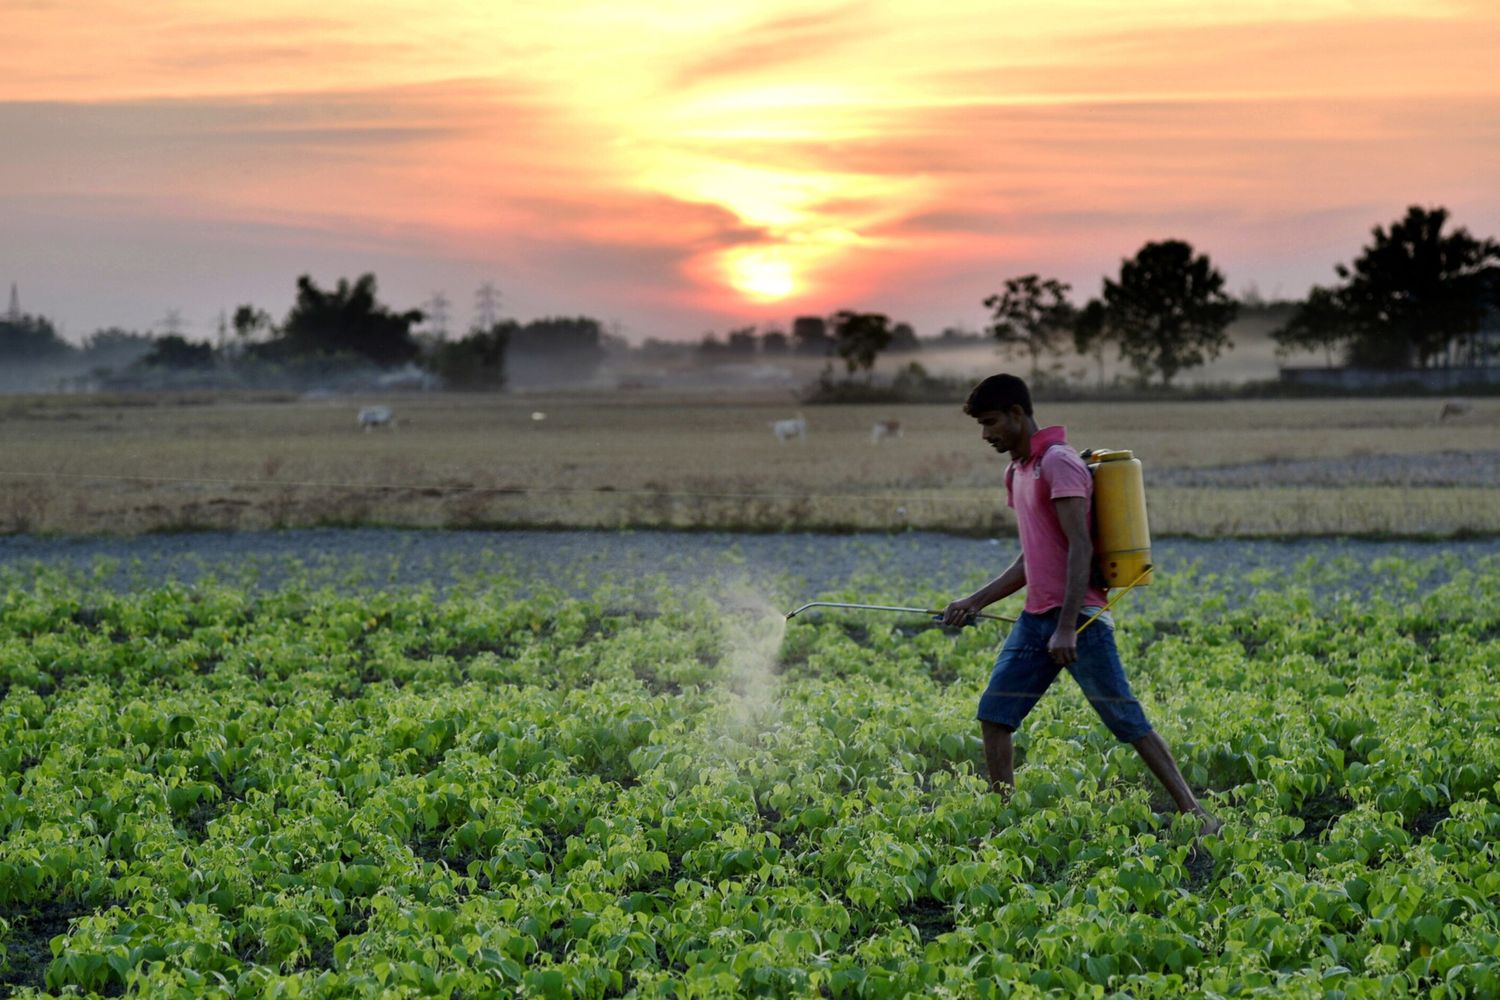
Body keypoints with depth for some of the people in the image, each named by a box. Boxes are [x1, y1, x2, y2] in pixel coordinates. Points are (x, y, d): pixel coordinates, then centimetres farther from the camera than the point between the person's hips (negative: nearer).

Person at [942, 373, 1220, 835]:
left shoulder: (1058, 463, -12)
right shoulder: (1017, 472, 16)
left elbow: (1080, 548, -19)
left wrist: (1067, 627, -25)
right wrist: (976, 601, 16)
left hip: (1079, 619, -9)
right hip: (1036, 618, 9)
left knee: (1127, 721, -6)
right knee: (993, 714, 3)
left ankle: (1192, 810, 1)